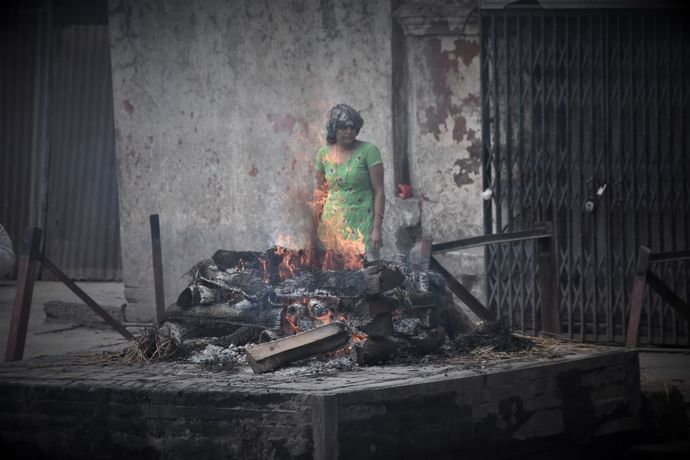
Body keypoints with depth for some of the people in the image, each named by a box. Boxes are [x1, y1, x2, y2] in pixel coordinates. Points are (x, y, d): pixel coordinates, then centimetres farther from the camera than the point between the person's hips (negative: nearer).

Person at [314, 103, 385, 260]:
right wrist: (316, 227, 13)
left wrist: (377, 228, -11)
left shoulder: (368, 151, -5)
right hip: (332, 225, 3)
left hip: (361, 224, -3)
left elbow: (379, 191, -6)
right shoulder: (324, 154, 7)